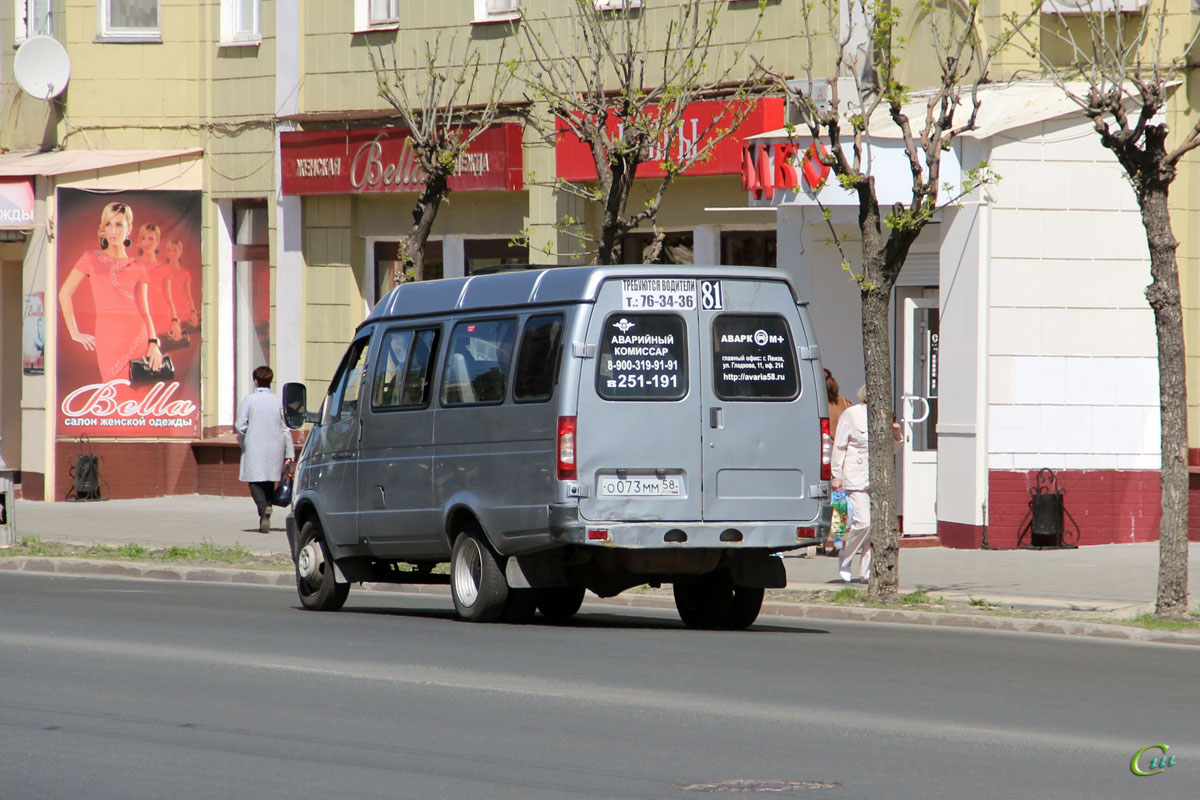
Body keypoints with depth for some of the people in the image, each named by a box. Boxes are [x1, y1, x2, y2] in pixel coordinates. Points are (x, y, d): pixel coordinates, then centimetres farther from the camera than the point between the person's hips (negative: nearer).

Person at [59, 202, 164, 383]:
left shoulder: (137, 268, 15)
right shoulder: (92, 259, 11)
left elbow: (144, 311, 13)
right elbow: (65, 293, 10)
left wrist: (153, 343, -1)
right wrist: (75, 333, 5)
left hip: (138, 338, 2)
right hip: (109, 339, -2)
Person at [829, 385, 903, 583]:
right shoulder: (852, 414, -1)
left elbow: (892, 449, 22)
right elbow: (839, 447, 1)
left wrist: (896, 435, 0)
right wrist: (837, 476, -4)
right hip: (856, 478, -5)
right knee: (863, 522, -14)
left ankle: (867, 570, 9)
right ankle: (844, 561, 7)